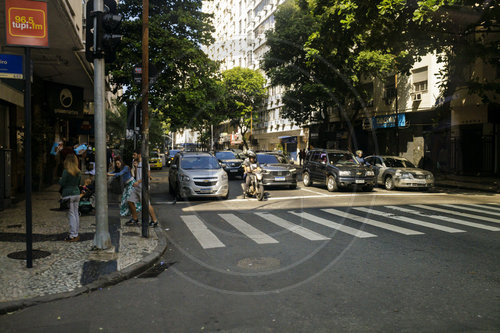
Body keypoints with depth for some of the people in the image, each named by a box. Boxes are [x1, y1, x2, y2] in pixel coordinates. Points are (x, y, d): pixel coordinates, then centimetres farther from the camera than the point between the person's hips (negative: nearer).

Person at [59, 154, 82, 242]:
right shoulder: (78, 172, 6)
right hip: (77, 193, 6)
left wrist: (60, 180, 10)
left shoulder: (66, 172, -13)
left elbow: (62, 183, -10)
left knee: (71, 215, -3)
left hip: (68, 195, -6)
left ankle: (72, 235, -1)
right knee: (76, 213, 11)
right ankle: (76, 234, 17)